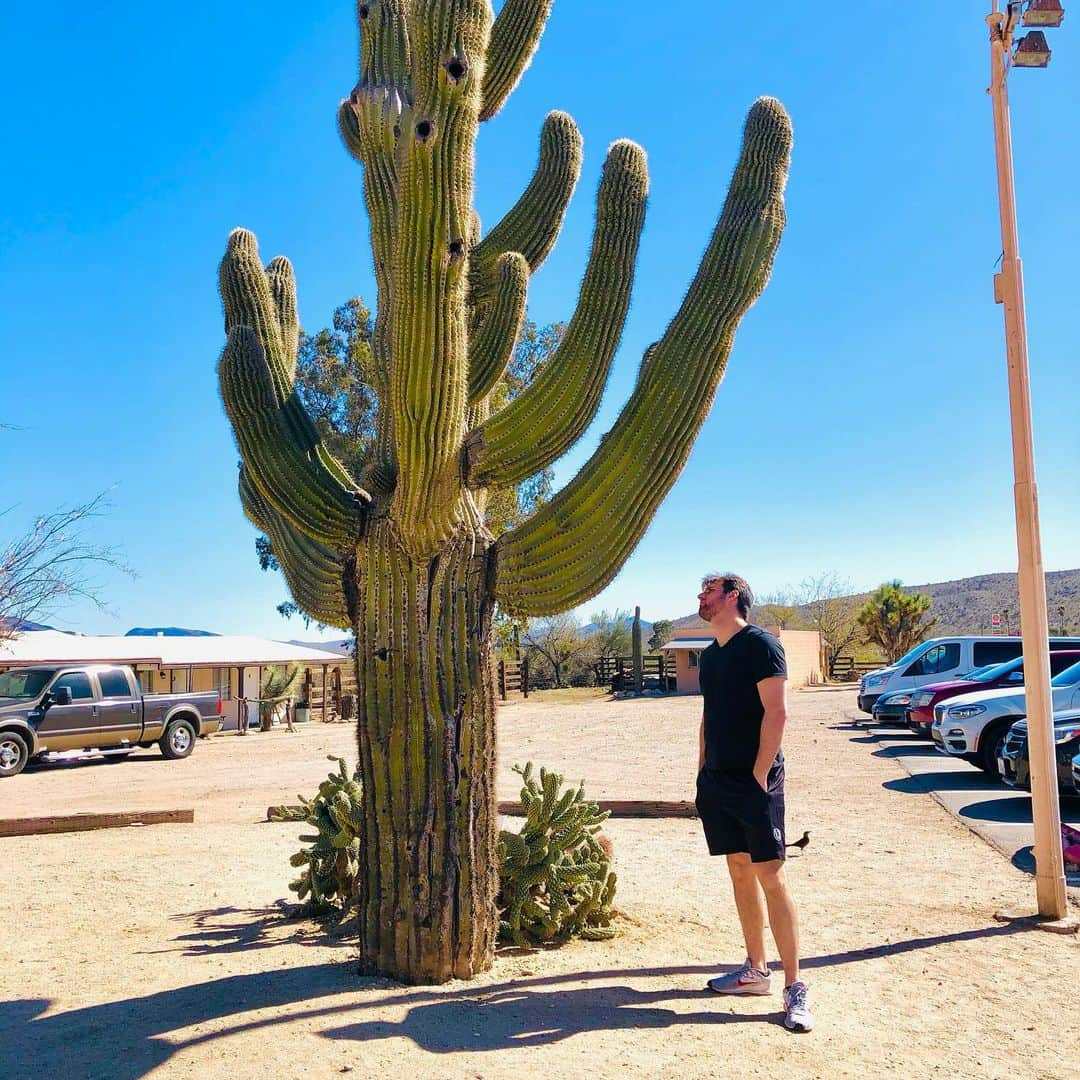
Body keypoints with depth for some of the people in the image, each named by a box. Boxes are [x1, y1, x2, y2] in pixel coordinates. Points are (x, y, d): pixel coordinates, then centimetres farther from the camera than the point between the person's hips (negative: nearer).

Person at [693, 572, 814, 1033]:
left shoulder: (760, 644, -10)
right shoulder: (709, 655, 14)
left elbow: (776, 712, -15)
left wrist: (760, 774, -18)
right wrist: (703, 771, 13)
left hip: (754, 782, -8)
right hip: (718, 783, 8)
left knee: (771, 877, -7)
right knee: (740, 871, 13)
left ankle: (795, 989, 0)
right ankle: (755, 970, 24)